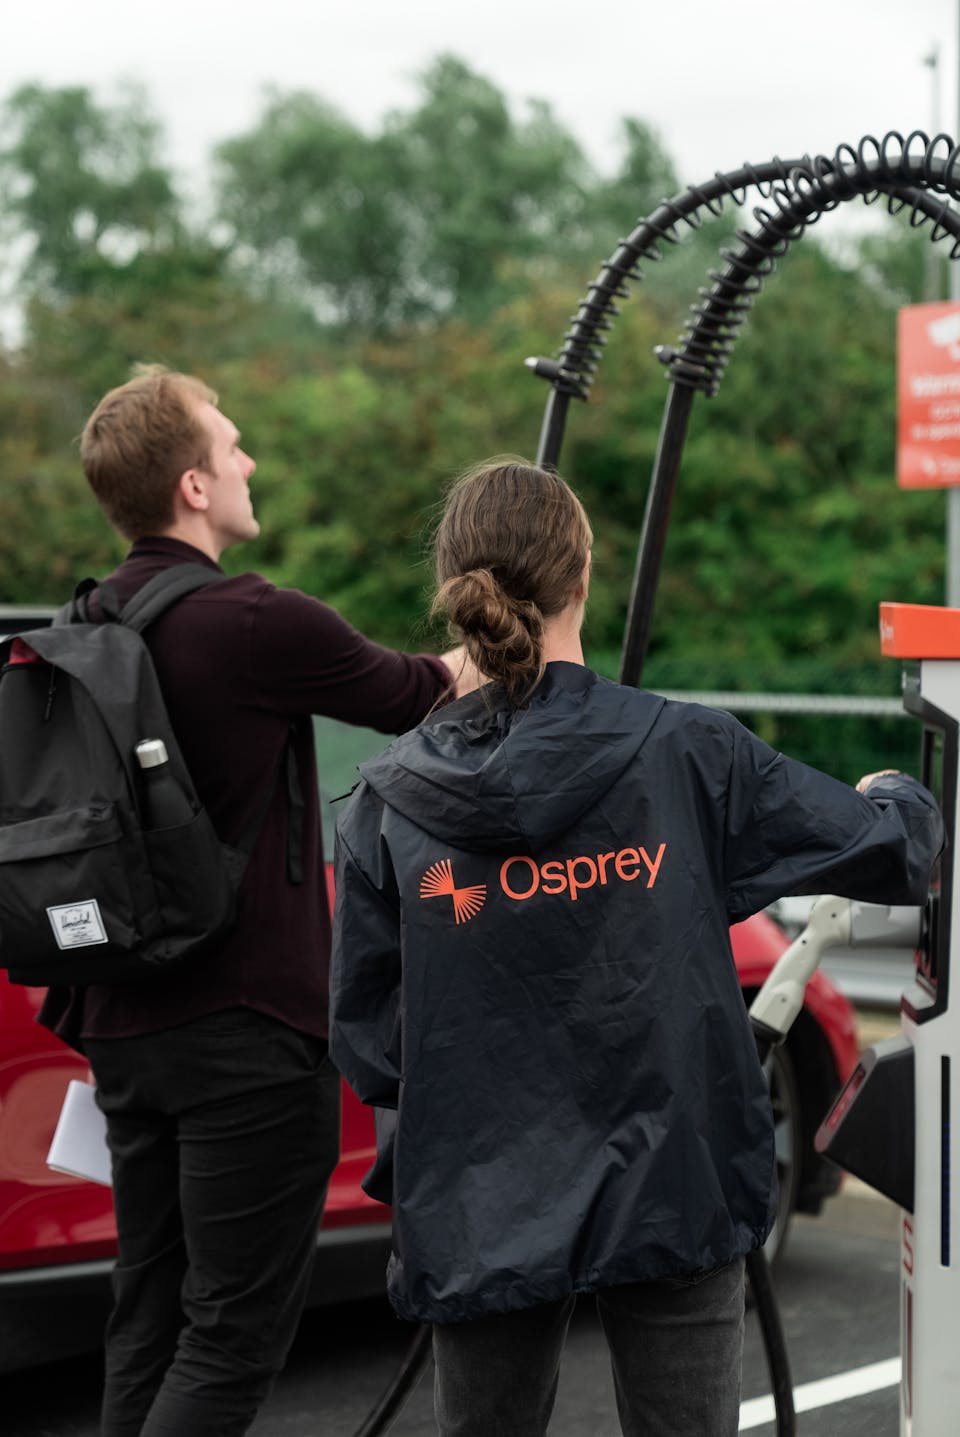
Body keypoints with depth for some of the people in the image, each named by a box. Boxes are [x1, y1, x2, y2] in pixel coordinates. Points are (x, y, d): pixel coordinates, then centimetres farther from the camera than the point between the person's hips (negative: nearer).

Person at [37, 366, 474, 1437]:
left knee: (148, 1323, 13)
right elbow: (409, 696, -1)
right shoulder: (253, 623, -16)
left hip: (125, 1028, 8)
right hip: (248, 1035, -8)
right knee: (233, 1334, -2)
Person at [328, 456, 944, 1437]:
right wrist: (894, 796, 21)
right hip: (670, 1196, -1)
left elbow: (365, 1035, -3)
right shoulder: (684, 754, -10)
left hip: (481, 1215, 2)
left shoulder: (390, 799, -6)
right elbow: (896, 854, -2)